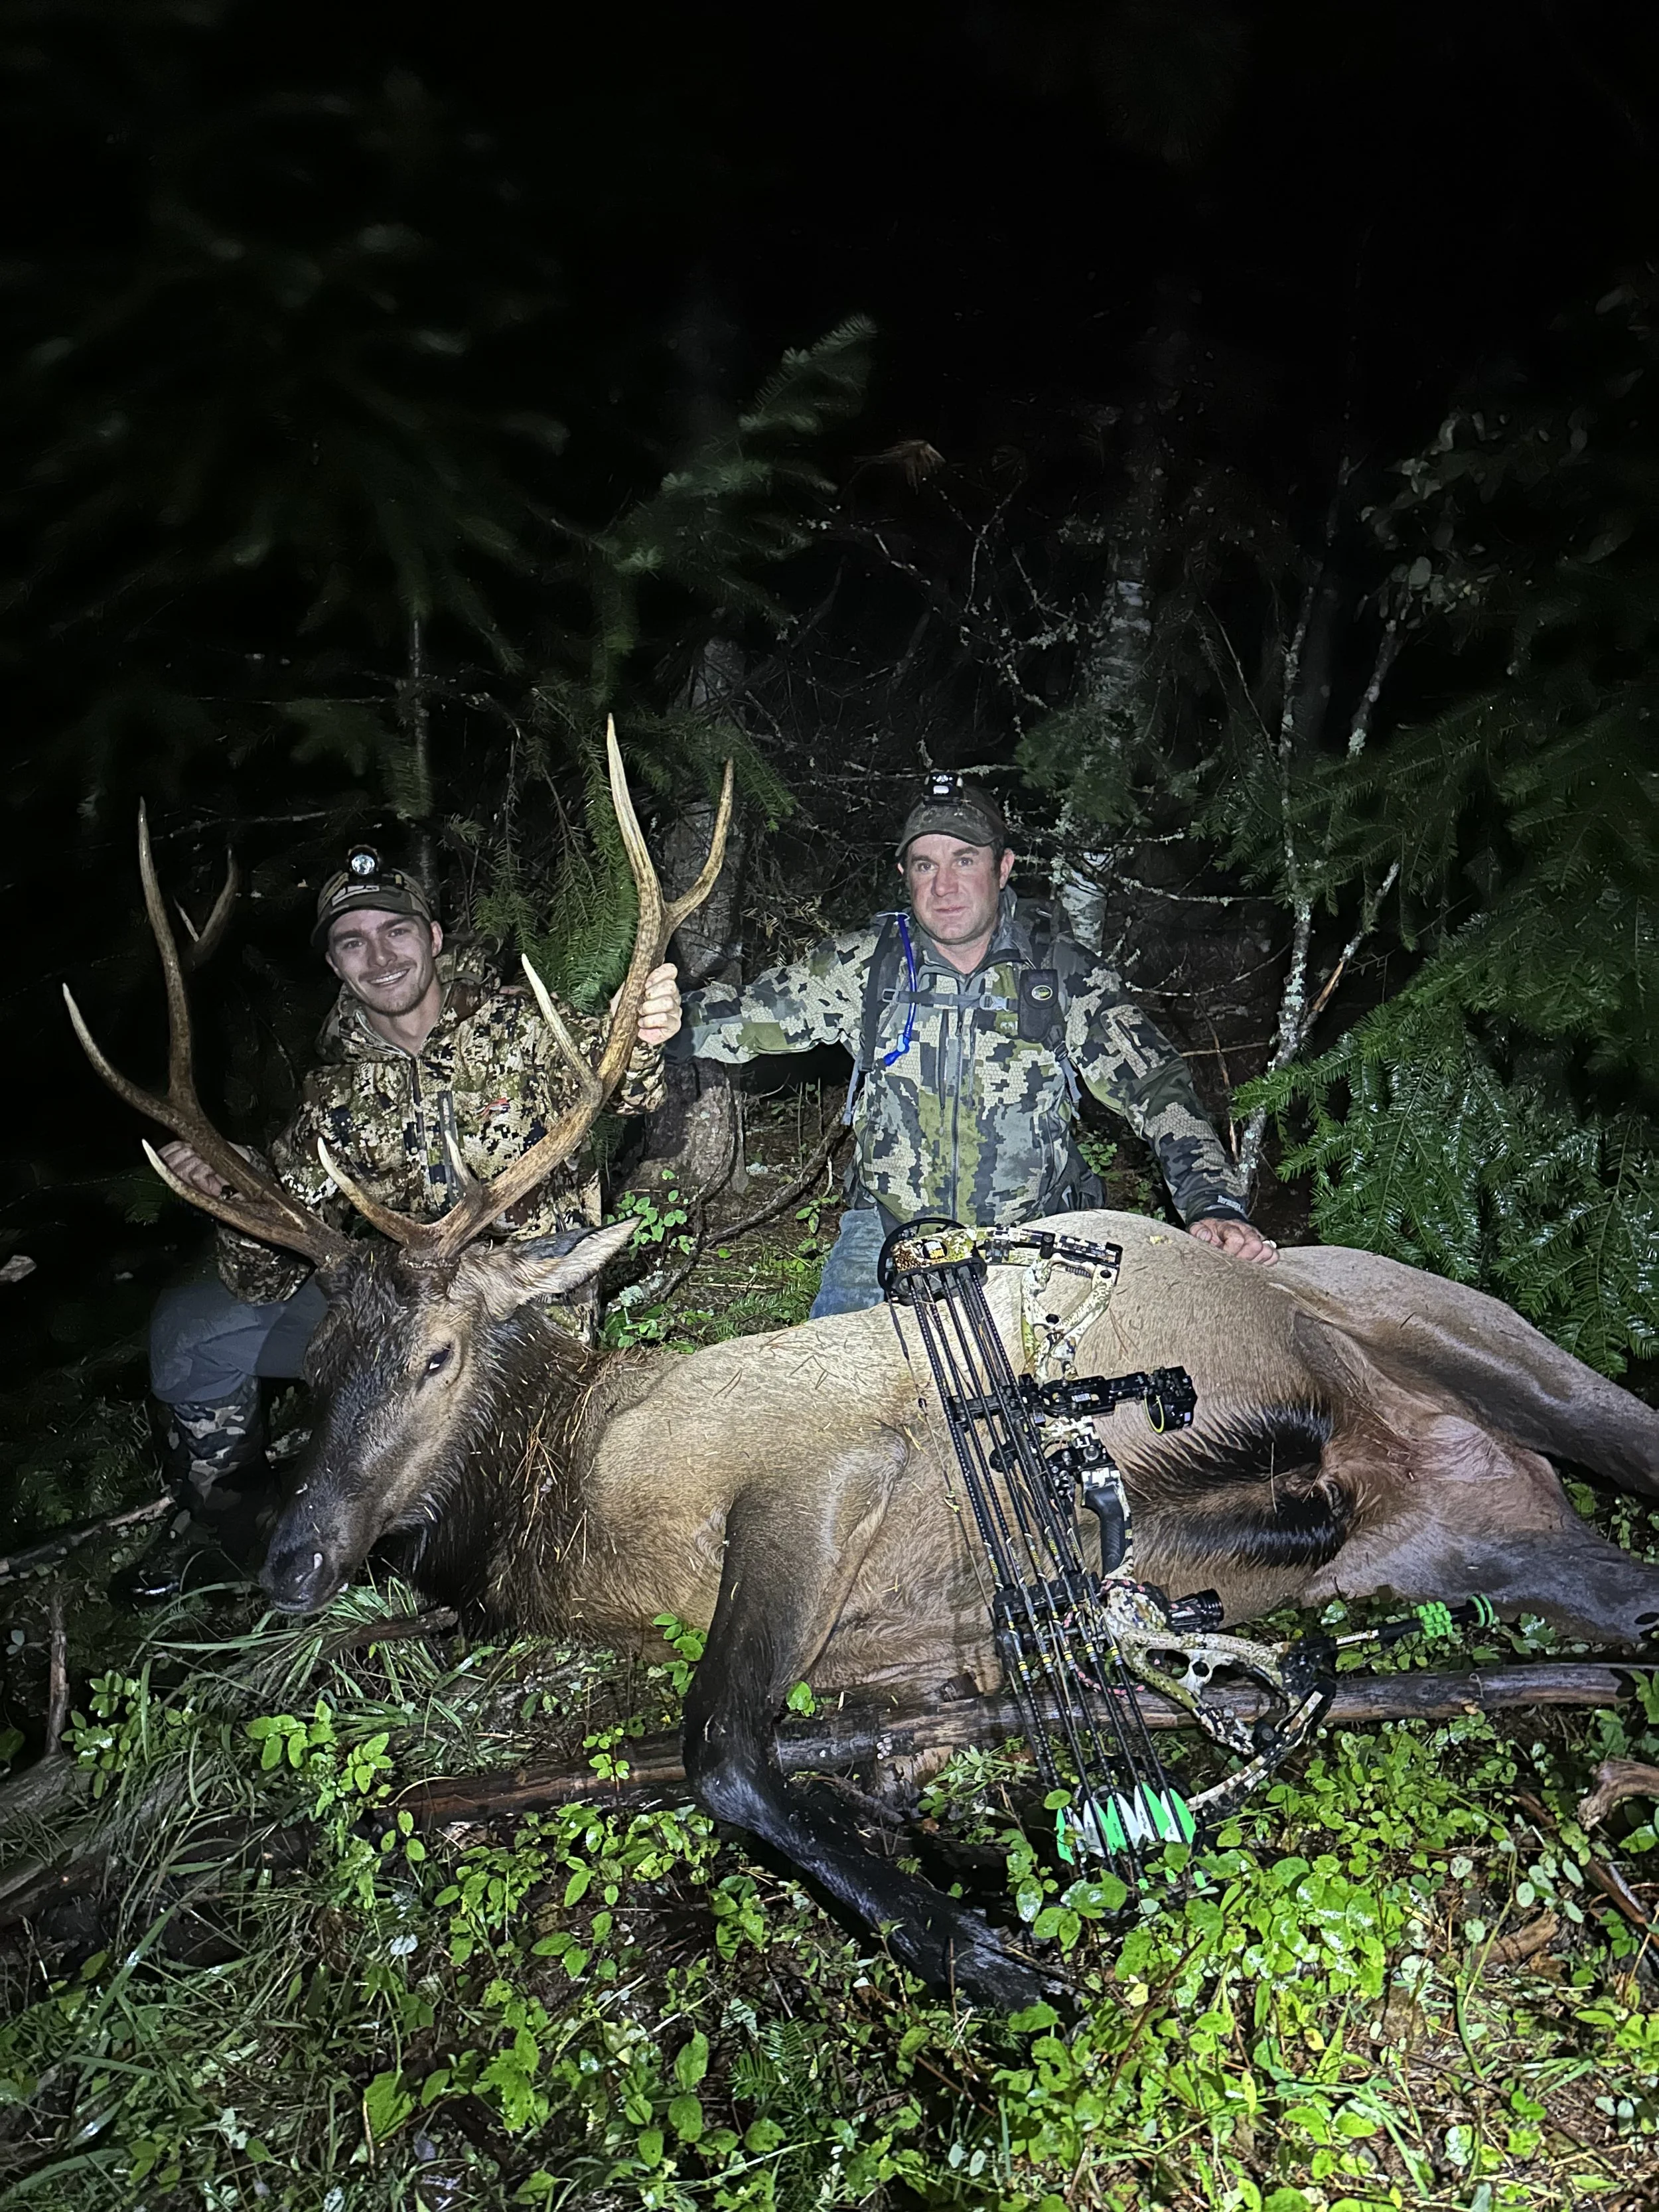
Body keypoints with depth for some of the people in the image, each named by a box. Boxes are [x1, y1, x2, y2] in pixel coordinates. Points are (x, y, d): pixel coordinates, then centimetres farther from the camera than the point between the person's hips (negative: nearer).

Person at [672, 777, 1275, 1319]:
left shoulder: (1063, 974, -5)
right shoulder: (865, 966, -3)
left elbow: (1154, 1084, -7)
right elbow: (748, 1016, -1)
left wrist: (1213, 1203, -19)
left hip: (1031, 1235, 0)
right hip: (889, 1228, 1)